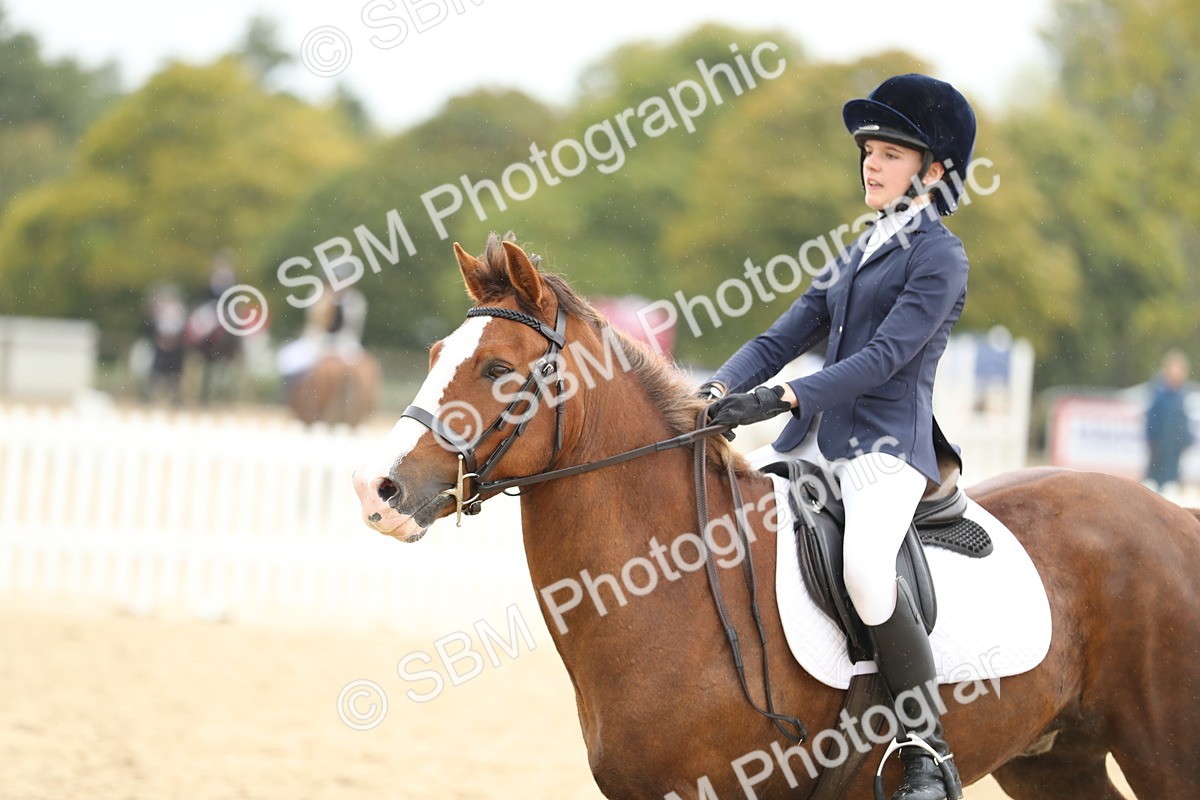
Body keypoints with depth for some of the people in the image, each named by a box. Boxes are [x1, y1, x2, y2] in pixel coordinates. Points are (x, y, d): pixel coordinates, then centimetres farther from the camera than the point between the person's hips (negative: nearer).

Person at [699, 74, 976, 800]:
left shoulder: (940, 258, -4)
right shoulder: (855, 257, 21)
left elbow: (885, 355, -16)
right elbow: (783, 338, 14)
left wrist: (783, 398, -26)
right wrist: (720, 392, -5)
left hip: (888, 446, -9)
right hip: (814, 440, 9)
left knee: (866, 566, -35)